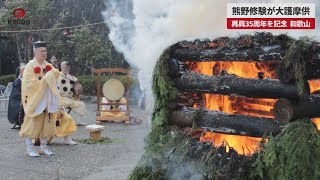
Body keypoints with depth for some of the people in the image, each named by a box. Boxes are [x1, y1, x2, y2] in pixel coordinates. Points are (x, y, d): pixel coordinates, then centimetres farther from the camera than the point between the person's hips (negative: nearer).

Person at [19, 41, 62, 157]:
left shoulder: (48, 66, 9)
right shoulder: (30, 66, -8)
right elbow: (29, 83, -16)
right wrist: (45, 80, -14)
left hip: (46, 100, 6)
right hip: (34, 100, -5)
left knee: (45, 123, 9)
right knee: (32, 124, -1)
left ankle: (43, 146, 19)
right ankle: (30, 149, 9)